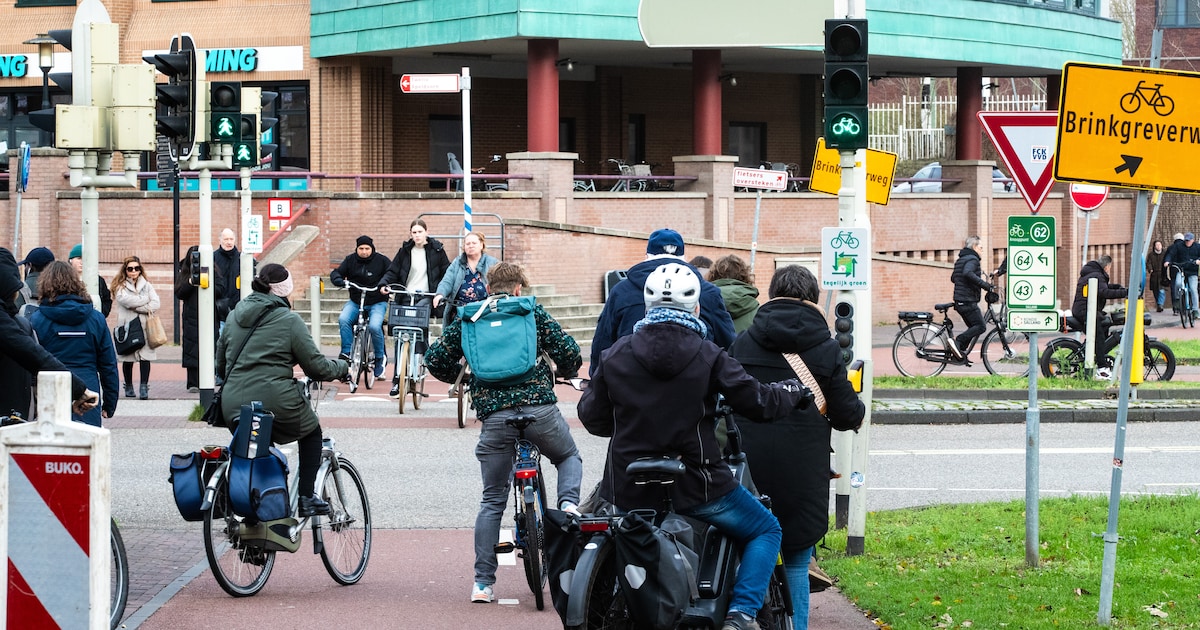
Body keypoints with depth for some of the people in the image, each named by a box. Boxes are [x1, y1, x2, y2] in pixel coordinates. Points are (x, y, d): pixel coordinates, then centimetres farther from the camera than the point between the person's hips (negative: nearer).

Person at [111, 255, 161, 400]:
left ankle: (144, 387, -12)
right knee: (127, 358, 5)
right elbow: (127, 301, -15)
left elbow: (156, 304, 1)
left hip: (145, 326, 1)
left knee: (145, 356, -11)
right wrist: (146, 303, -6)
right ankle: (128, 386, 20)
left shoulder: (146, 285, 13)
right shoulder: (120, 287, 4)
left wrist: (136, 307, -9)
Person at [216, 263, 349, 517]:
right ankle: (307, 498, 17)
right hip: (275, 404, -5)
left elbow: (220, 365, 21)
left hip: (232, 406, 5)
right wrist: (342, 367, 15)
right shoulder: (289, 320, -4)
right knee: (311, 432, 23)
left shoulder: (235, 316, 14)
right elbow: (316, 367, -3)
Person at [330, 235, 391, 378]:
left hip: (377, 302, -3)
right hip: (355, 302, 3)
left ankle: (381, 357, -4)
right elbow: (336, 273, 2)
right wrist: (339, 281, -21)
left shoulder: (381, 260, -3)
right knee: (343, 320, -26)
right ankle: (346, 352, -13)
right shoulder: (350, 260, 5)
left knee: (374, 326, -27)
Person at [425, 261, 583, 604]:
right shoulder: (533, 312, 8)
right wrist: (566, 372, 28)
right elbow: (569, 353, 4)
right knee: (569, 457, 29)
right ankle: (569, 505, -1)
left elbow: (435, 359, 11)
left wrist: (460, 377, 31)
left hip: (493, 414, 1)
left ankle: (483, 582, 8)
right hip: (539, 406, -1)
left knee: (492, 501, 11)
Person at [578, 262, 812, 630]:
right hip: (695, 488, -3)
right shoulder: (708, 357, -9)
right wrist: (793, 392, 15)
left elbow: (593, 419, 6)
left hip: (628, 489, 3)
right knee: (767, 530, 16)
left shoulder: (615, 355, 0)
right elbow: (758, 403, -6)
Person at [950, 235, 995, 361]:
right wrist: (984, 285, -31)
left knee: (973, 327, 16)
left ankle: (960, 354, 10)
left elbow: (953, 278, 28)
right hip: (968, 302, -10)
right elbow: (968, 273, -31)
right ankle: (957, 342, -19)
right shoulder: (972, 259, -11)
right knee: (980, 327, -7)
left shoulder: (960, 260, 18)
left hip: (960, 302, 10)